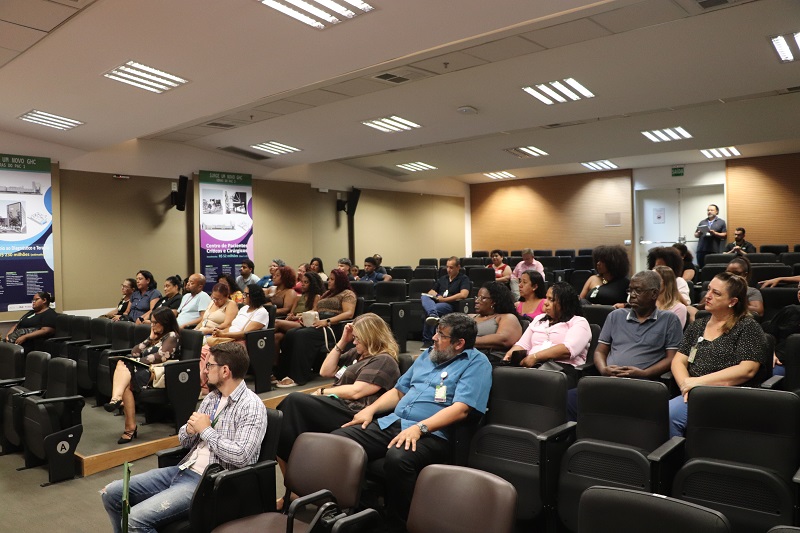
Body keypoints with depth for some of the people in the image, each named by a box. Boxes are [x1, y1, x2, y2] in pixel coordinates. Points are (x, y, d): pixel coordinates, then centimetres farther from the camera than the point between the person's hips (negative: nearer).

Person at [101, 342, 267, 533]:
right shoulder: (212, 397, 12)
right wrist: (189, 429, -7)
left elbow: (241, 456, -25)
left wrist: (206, 430, -14)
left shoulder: (252, 406, -14)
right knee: (111, 493, 6)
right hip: (183, 470, 9)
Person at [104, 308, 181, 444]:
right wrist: (150, 339, 15)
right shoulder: (156, 336, 30)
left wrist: (138, 361, -5)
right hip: (142, 368, 7)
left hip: (156, 372, -7)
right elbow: (134, 352, 23)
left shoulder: (172, 336, 4)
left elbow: (160, 357, -11)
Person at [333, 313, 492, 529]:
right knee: (338, 439, -13)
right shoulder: (428, 355, 22)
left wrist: (419, 427, -25)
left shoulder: (476, 363, -2)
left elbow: (461, 409, -15)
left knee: (398, 458, -38)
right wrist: (370, 409, 11)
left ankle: (397, 521, -17)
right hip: (391, 422, 7)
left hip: (431, 434, -7)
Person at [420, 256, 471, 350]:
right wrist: (436, 295, 4)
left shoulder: (464, 279, 7)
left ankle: (428, 340, -31)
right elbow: (430, 292, 31)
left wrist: (444, 299, -10)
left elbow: (463, 294, -11)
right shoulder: (443, 278, 28)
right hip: (436, 302, 6)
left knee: (428, 310, -34)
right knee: (424, 297, -28)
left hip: (451, 305, -6)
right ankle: (433, 314, -60)